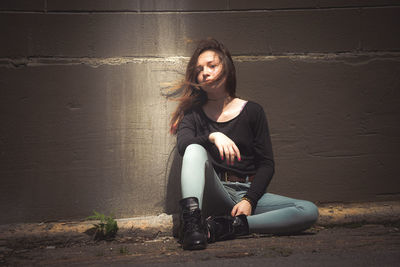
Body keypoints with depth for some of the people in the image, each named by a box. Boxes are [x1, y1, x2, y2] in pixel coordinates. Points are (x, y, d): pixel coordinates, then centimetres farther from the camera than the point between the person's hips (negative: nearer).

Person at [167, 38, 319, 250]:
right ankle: (191, 221, -46)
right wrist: (213, 136, -31)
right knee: (195, 150, -28)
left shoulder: (252, 111, 9)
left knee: (309, 211, -23)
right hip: (213, 196, -1)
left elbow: (266, 164, 3)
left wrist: (249, 200, -12)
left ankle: (226, 227, -32)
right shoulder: (194, 113, 10)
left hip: (248, 193, 1)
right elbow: (183, 144, -12)